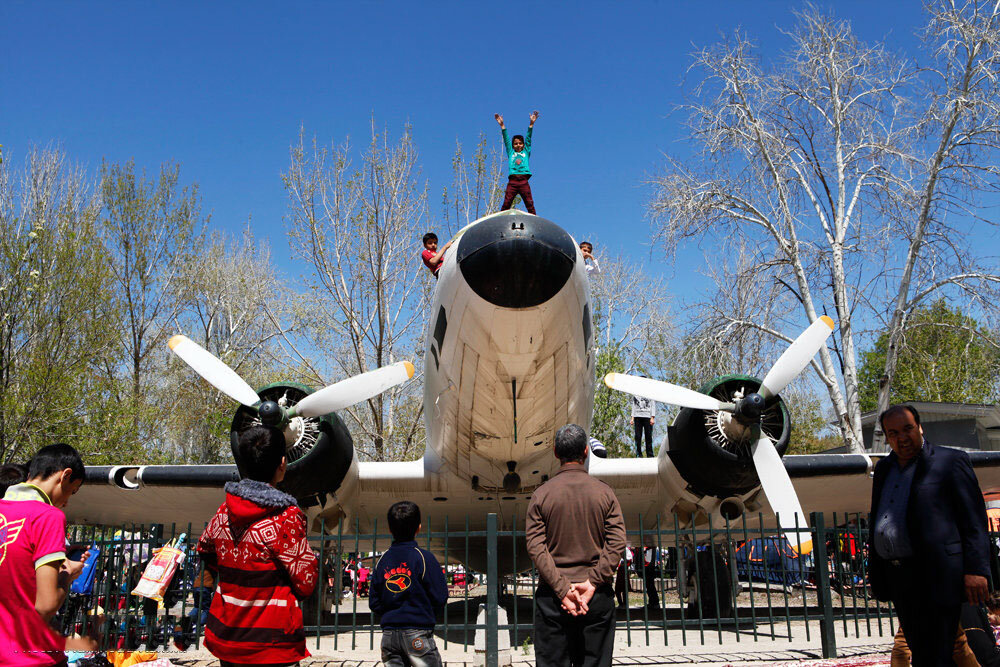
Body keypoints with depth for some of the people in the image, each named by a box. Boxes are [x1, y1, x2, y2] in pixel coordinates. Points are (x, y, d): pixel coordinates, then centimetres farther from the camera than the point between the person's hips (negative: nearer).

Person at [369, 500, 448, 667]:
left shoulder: (382, 560, 5)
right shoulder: (424, 557, -7)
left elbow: (374, 603, 6)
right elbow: (440, 598, -6)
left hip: (388, 634, 4)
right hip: (417, 633, -4)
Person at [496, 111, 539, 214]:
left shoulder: (526, 152, 20)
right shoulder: (511, 153, 21)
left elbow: (528, 139, 14)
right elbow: (506, 140, 16)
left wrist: (531, 123, 8)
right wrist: (502, 125, 10)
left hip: (524, 181, 0)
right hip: (512, 181, 0)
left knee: (530, 204, -6)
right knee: (506, 204, -8)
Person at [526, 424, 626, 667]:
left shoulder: (541, 494, 0)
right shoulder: (604, 492, 2)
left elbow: (535, 546, -8)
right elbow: (617, 542, -6)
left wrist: (562, 589, -11)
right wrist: (593, 583, -10)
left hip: (552, 596, -1)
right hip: (599, 597, 1)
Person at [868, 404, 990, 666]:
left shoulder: (950, 461, -1)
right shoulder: (883, 468, 18)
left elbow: (974, 519, -6)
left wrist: (975, 569, -14)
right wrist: (875, 570, 18)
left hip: (934, 575, -6)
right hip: (897, 579, 7)